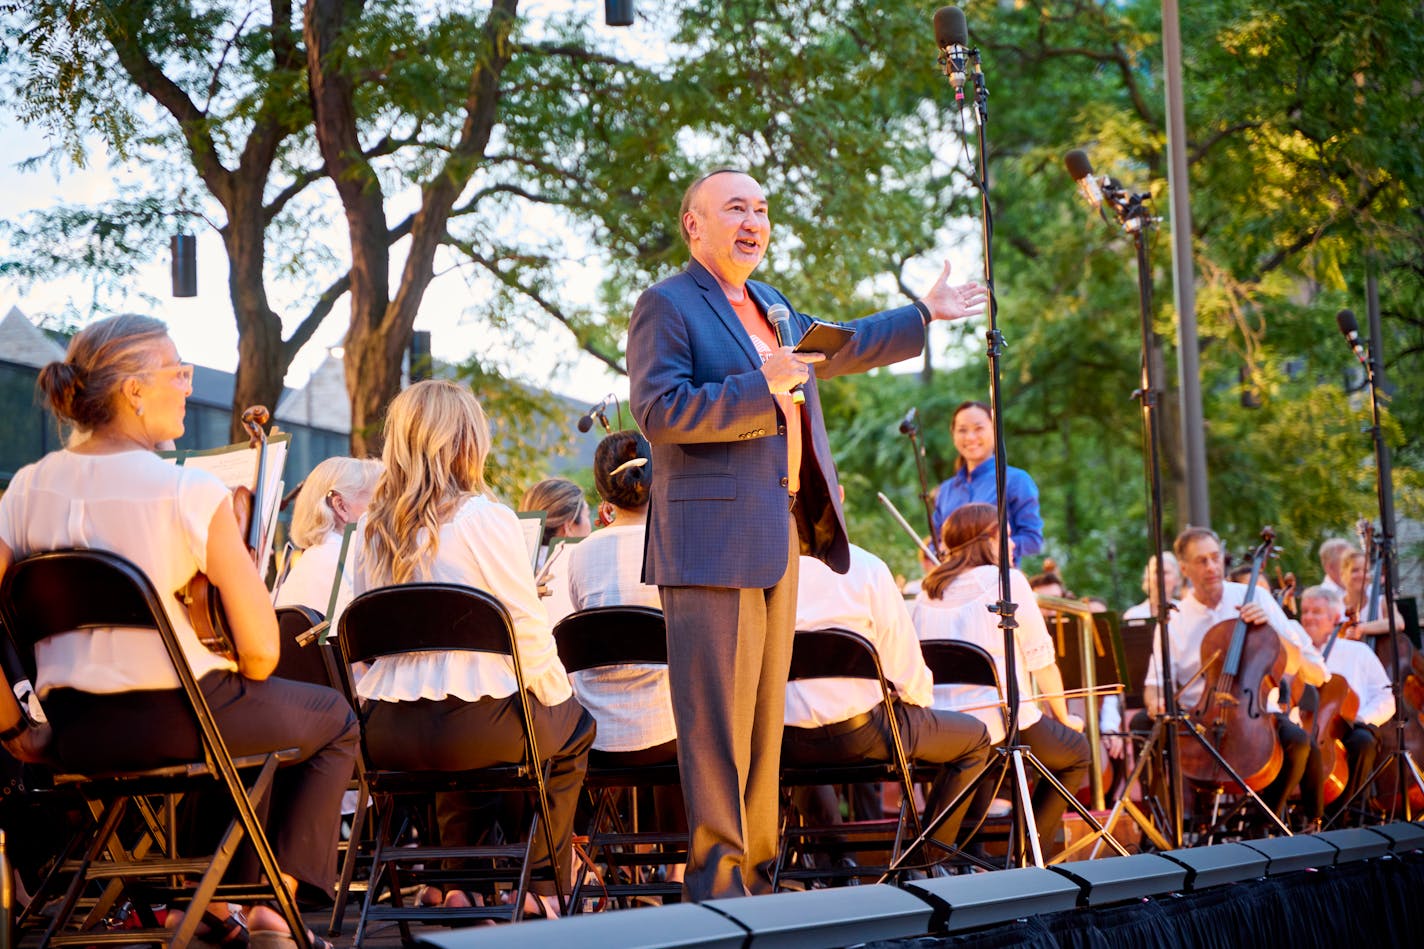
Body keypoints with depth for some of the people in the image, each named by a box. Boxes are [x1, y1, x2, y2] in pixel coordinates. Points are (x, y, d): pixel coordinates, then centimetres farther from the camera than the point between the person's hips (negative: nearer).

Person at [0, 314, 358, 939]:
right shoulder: (192, 494, -16)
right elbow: (261, 651, -14)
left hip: (74, 735, 6)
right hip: (180, 719, -6)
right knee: (334, 719, 23)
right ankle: (275, 901, 17)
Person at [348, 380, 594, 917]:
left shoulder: (370, 527, 6)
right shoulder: (486, 519, -11)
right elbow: (529, 633, -9)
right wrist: (559, 694, 10)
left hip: (384, 734, 5)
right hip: (473, 725, -5)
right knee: (573, 730, 24)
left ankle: (458, 885, 34)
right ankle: (543, 888, 27)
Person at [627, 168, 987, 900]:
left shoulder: (769, 305, 22)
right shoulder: (666, 306, -6)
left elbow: (836, 350, 39)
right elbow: (658, 411, -18)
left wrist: (924, 315, 41)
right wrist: (761, 386, -23)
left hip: (778, 539, 9)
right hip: (714, 542, -9)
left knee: (765, 715, 13)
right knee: (717, 719, -9)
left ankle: (756, 873, 20)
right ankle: (716, 881, -7)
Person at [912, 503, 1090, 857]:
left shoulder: (927, 592, 12)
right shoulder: (1008, 582, -3)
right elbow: (1041, 659, -3)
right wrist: (1064, 717, 11)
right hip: (1000, 723, -6)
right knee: (1075, 751, 22)